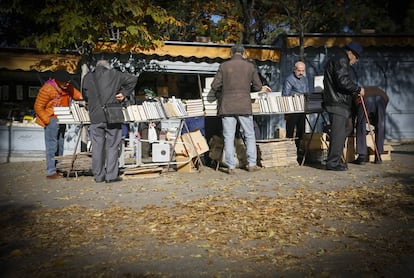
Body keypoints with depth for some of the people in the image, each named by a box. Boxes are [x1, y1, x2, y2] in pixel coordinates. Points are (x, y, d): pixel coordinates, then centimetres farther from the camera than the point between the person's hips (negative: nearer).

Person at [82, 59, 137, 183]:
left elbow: (85, 95, 17)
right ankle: (112, 175, 3)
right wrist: (124, 93, 4)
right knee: (112, 146, 2)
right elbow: (132, 79, 3)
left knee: (97, 147, 7)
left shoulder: (87, 77, 13)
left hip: (95, 117, 2)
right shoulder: (114, 74, 6)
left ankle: (98, 175, 12)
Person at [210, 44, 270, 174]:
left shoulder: (224, 66, 1)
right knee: (249, 135, 12)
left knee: (229, 137, 3)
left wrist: (219, 95, 21)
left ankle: (231, 167, 4)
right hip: (244, 106, 1)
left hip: (227, 107, 0)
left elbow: (214, 86, 0)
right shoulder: (250, 66, 4)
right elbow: (258, 86, 8)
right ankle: (252, 164, 13)